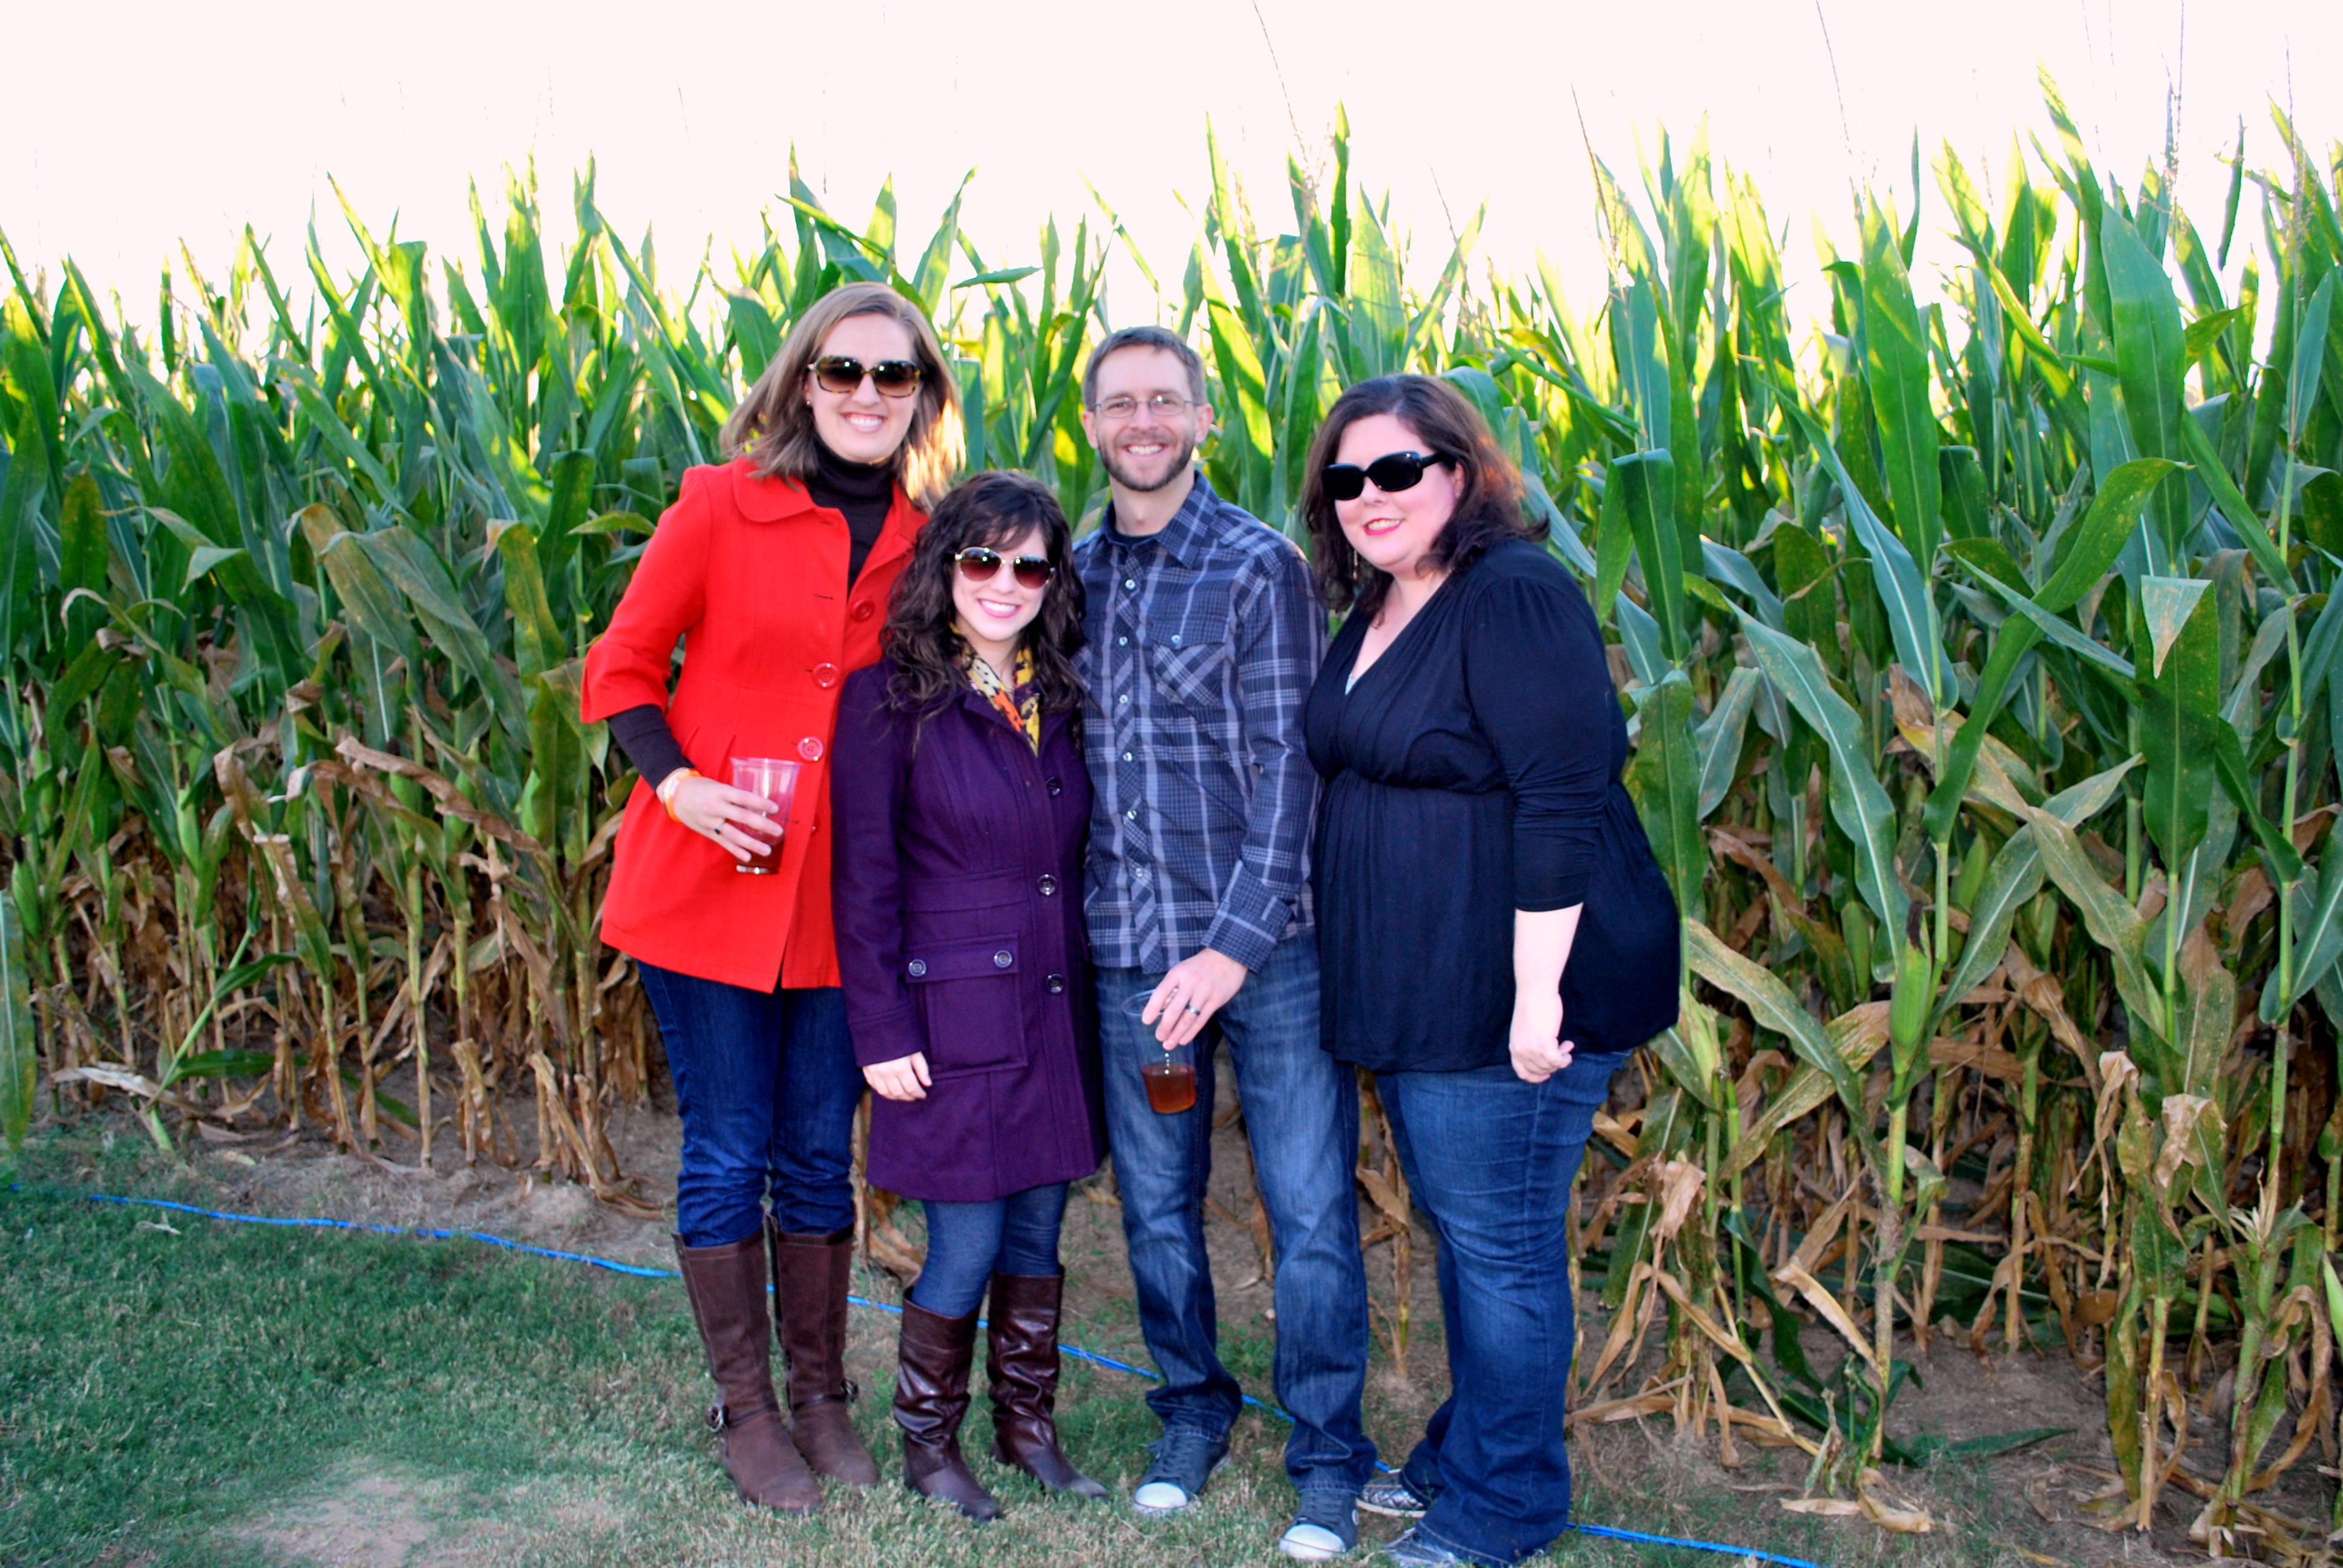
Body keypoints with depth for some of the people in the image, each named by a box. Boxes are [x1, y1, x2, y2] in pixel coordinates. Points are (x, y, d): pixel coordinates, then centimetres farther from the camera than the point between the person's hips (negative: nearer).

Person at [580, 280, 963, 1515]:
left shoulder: (924, 541, 3)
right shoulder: (721, 505, -6)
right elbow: (621, 668, -2)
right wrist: (679, 783, -17)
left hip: (839, 893, 3)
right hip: (708, 882, -3)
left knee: (820, 1156, 14)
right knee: (728, 1153, 7)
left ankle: (820, 1399, 31)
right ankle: (745, 1411, 26)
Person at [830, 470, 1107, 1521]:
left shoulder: (1058, 699, 9)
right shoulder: (892, 699, -8)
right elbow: (863, 882, -9)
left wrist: (1096, 993, 12)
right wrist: (882, 1032, -11)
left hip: (1054, 1014, 5)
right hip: (955, 1018, -5)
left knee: (1037, 1236, 15)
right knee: (967, 1247, 1)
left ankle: (1027, 1425, 33)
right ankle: (927, 1445, 24)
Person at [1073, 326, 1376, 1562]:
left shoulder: (1259, 567, -4)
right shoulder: (1072, 575, 8)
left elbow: (1286, 765, -10)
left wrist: (1235, 943, -18)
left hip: (1267, 946, -3)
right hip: (1127, 951, 4)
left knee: (1310, 1215, 3)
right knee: (1156, 1207, 15)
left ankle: (1327, 1460, 22)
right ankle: (1194, 1410, 36)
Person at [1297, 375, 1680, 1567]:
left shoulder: (1514, 596, -17)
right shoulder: (1374, 609, 12)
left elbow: (1561, 803, -22)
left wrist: (1538, 994, -24)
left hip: (1507, 987, -9)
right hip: (1414, 983, 9)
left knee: (1499, 1240, 3)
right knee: (1454, 1221, 20)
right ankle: (1462, 1450, 38)